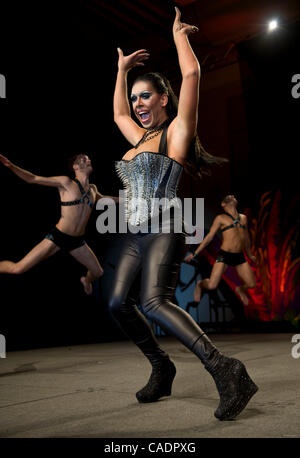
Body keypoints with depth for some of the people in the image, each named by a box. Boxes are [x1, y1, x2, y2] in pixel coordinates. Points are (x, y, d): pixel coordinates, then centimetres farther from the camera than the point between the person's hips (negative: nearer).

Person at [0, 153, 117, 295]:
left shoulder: (92, 189, 8)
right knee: (18, 269, -11)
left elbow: (102, 198, 33)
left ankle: (86, 280, 51)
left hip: (78, 241, 6)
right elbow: (33, 179, -11)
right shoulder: (66, 182, -9)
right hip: (57, 237, -6)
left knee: (98, 272, 16)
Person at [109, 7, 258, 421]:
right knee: (117, 302, -4)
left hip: (163, 232, -8)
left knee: (154, 303, -27)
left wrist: (179, 34, 8)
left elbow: (191, 74, -7)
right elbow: (118, 113, 40)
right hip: (135, 234, 8)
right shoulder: (141, 138, 21)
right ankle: (161, 368, 10)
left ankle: (225, 371, -27)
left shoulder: (176, 131, 1)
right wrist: (122, 69, 42)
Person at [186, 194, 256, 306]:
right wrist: (195, 253, 0)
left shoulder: (243, 218, 15)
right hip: (224, 255, -4)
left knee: (251, 284, 4)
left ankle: (240, 289, 40)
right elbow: (209, 236, 3)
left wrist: (249, 254, 37)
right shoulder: (220, 218, 2)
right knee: (212, 286, -13)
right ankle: (200, 285, 23)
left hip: (239, 256, 4)